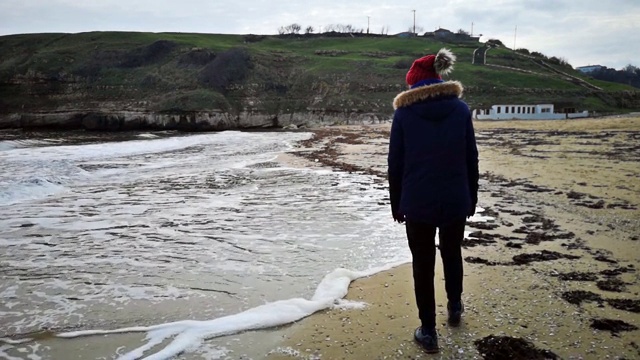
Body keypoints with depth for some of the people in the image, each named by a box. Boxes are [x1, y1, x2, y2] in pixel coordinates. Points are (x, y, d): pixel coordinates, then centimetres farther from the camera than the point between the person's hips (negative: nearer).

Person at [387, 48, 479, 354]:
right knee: (452, 253, 25)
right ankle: (455, 306, 42)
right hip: (455, 200, 3)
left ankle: (428, 331, 15)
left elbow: (395, 163, -3)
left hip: (417, 202, -2)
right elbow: (471, 158, 3)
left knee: (423, 265, 8)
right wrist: (472, 197, 13)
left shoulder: (403, 112, -6)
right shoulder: (461, 108, -1)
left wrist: (396, 204, 6)